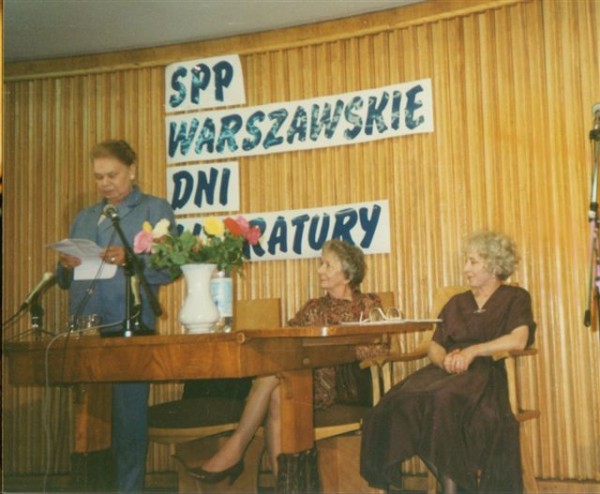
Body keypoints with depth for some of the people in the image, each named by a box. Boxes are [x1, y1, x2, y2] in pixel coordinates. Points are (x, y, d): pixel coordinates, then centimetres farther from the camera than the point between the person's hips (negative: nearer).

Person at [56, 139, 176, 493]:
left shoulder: (155, 210, 7)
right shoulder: (85, 218, 23)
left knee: (129, 419, -4)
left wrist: (129, 259, -20)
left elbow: (168, 267, -6)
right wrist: (67, 267, -1)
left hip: (129, 329, -5)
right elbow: (66, 281, 22)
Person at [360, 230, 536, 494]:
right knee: (400, 400, -28)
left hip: (487, 371, -5)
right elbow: (434, 346, 17)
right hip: (447, 372, 5)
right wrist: (445, 360, -6)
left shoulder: (515, 298, 12)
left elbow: (519, 340, -7)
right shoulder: (456, 303, 27)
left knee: (445, 399, -39)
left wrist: (472, 351, -15)